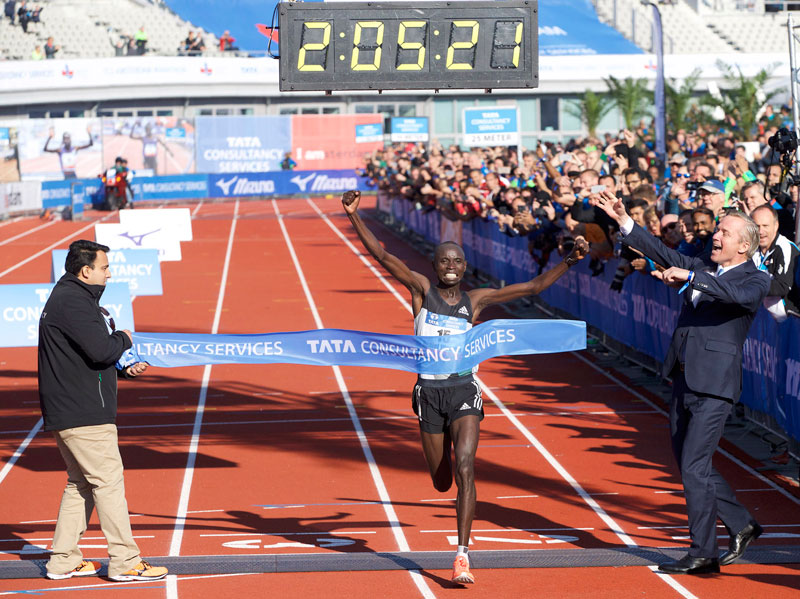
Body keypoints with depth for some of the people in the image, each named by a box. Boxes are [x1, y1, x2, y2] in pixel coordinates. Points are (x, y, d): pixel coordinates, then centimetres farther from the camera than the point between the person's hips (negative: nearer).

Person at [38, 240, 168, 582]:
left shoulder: (70, 298, 18)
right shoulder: (73, 302, -17)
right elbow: (100, 350, -25)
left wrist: (123, 369, 10)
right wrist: (124, 339, -5)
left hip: (66, 413, 11)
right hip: (83, 414, -11)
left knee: (81, 483, 15)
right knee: (108, 481, -7)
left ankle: (63, 561, 17)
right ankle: (125, 562, -5)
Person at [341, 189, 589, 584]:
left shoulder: (475, 300, 5)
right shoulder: (421, 290, 3)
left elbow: (534, 287, 6)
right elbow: (382, 256, -7)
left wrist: (568, 262, -4)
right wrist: (354, 216, -17)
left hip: (465, 391, -1)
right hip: (429, 391, 1)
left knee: (464, 469, -19)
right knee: (441, 482, 10)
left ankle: (462, 554, -20)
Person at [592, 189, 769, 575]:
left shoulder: (756, 280, -4)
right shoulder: (702, 268, 17)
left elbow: (740, 294, -25)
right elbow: (664, 255, 14)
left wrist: (690, 277, -30)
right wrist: (624, 221, 6)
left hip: (714, 387, -8)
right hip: (684, 382, 8)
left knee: (693, 468, -8)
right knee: (691, 466, 13)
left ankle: (702, 554, 1)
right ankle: (740, 525, 28)